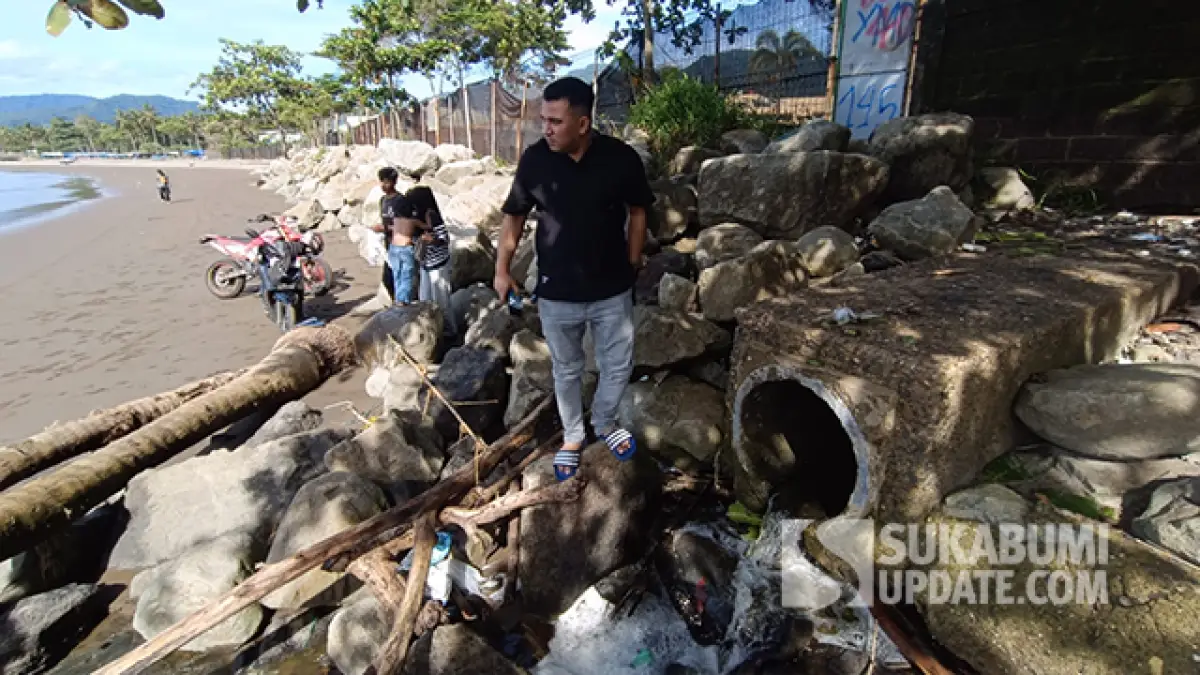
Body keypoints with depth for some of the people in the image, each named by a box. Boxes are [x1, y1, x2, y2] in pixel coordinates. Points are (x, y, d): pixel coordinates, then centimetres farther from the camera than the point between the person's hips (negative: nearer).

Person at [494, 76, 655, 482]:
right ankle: (572, 436, 40)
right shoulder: (534, 159, -9)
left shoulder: (621, 158, -12)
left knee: (619, 367, 14)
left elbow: (637, 212, 3)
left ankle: (604, 422, 44)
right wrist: (502, 270, 3)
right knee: (566, 370, 16)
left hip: (612, 290, 0)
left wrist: (632, 265, 5)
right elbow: (514, 217, 2)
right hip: (556, 293, 0)